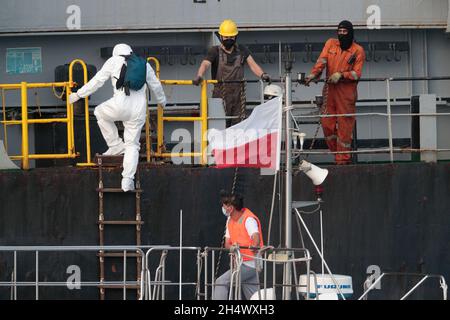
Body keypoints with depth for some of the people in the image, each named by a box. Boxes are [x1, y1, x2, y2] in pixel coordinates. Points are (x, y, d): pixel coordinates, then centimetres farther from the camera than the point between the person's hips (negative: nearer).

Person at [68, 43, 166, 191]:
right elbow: (156, 86, 29)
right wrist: (162, 101, 48)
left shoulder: (114, 61, 11)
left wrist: (78, 94, 19)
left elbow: (96, 81, 9)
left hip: (120, 106, -4)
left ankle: (116, 146, 21)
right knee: (132, 145, 13)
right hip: (138, 110, 4)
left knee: (100, 112, 28)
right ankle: (127, 181, 2)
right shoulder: (144, 64, 21)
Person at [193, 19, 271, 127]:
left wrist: (262, 74, -21)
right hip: (221, 96, -3)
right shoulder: (215, 51, 1)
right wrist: (199, 76, -36)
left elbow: (252, 64, 0)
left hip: (238, 96, 3)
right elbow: (205, 64, -14)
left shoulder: (242, 51, 11)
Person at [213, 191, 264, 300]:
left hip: (250, 263, -9)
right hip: (240, 262, 9)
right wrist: (232, 247, -13)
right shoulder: (230, 220, 12)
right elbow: (227, 243, 12)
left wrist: (254, 246, -53)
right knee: (253, 297, 8)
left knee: (221, 282, -15)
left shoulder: (249, 219, -15)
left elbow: (256, 238, -30)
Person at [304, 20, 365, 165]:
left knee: (344, 125, -4)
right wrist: (313, 74, -18)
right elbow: (322, 61, -2)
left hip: (346, 92, -4)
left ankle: (343, 159, 1)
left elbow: (357, 73, -6)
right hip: (330, 89, 4)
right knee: (327, 123, 3)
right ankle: (336, 152, 18)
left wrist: (341, 75, -21)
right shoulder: (330, 44, 10)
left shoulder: (358, 50, -1)